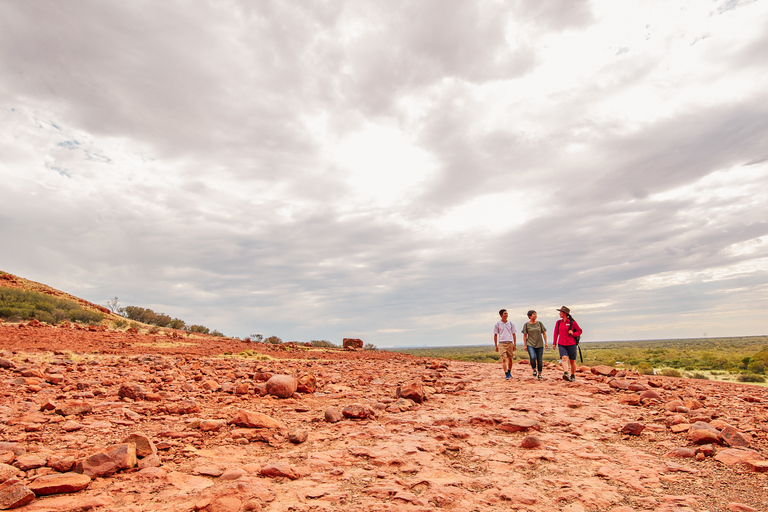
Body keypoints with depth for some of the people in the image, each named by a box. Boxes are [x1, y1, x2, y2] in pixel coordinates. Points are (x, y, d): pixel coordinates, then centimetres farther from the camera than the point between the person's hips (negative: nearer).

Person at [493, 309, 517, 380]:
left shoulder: (511, 324, 8)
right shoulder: (497, 324, 1)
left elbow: (514, 334, 12)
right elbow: (495, 335, 5)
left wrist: (515, 344, 5)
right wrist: (496, 346, 3)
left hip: (510, 343, 3)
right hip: (502, 343, -3)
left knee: (510, 359, 9)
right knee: (504, 359, -12)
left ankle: (509, 372, 27)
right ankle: (506, 374, -10)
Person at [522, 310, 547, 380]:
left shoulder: (539, 323, 5)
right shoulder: (526, 324, 0)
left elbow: (544, 333, 9)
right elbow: (524, 335, 3)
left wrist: (545, 342, 2)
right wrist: (525, 345, -2)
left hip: (539, 344, 2)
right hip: (530, 344, -2)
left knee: (540, 360, 3)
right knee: (532, 357, -21)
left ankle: (539, 374, 19)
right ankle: (534, 370, 5)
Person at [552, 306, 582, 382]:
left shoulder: (572, 322, -5)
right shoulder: (558, 322, 6)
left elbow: (580, 331, 5)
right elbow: (556, 333, 12)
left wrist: (573, 333, -14)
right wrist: (554, 343, 12)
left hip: (571, 344, -2)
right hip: (561, 345, 2)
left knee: (572, 361, 8)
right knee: (564, 358, -20)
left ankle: (573, 376, 27)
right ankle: (566, 374, -35)